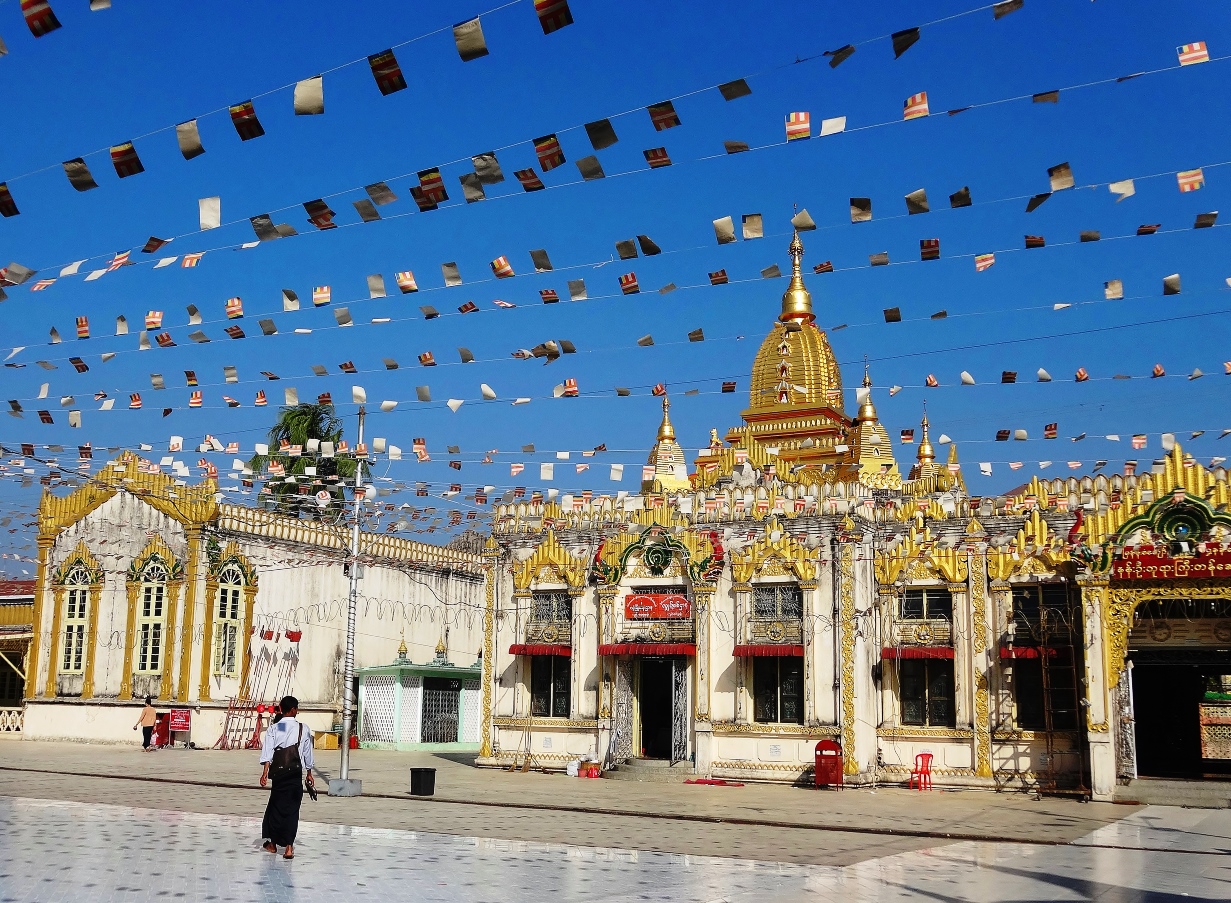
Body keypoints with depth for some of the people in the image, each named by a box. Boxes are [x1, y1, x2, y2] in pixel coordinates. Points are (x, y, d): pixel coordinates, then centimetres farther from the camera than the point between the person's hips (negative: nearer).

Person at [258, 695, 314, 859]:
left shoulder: (273, 728, 0)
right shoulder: (304, 729, 1)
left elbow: (267, 752, -10)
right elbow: (307, 753, 9)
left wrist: (265, 772, -14)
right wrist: (309, 773, 20)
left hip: (278, 772, 1)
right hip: (295, 773, -1)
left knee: (276, 805, 15)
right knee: (292, 808, 1)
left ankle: (273, 843, 27)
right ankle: (289, 847, -7)